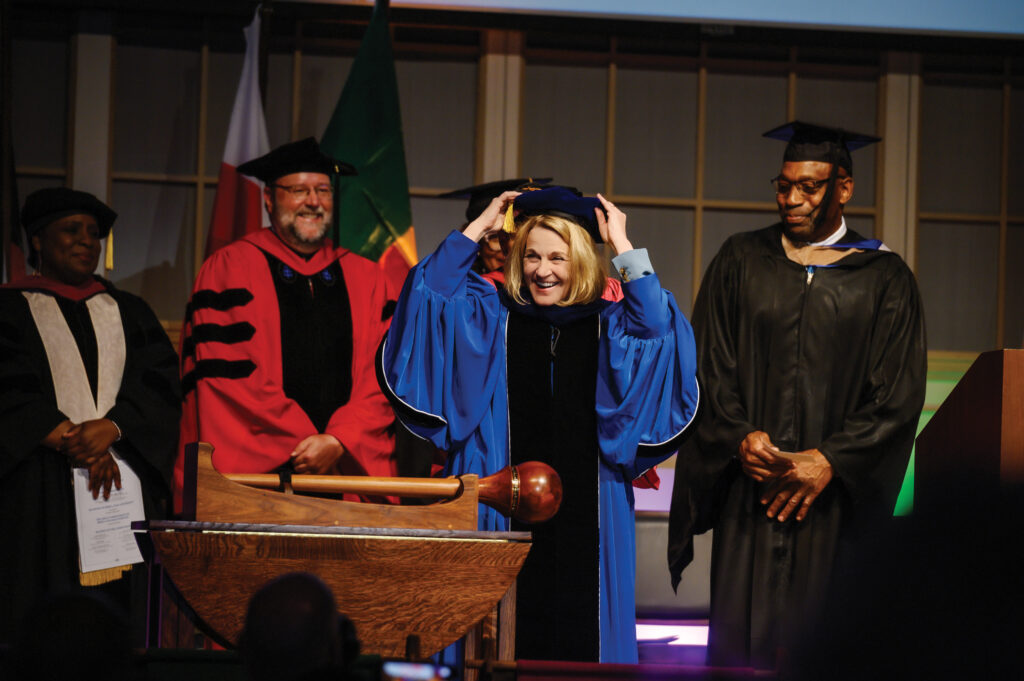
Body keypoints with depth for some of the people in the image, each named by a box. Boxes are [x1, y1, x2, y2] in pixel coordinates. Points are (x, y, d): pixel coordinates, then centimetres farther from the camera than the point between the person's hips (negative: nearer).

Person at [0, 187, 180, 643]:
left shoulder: (129, 312, 19)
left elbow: (161, 384, 5)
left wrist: (110, 428, -12)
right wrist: (73, 442, -13)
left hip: (127, 487, 3)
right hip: (39, 492, -3)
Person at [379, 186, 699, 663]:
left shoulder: (610, 328, 9)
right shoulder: (493, 318, 11)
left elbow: (658, 327, -11)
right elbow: (430, 293, -4)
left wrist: (623, 247, -9)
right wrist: (479, 228, 1)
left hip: (585, 512, 0)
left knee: (579, 635, 0)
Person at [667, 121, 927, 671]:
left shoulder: (883, 280, 4)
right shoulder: (741, 261, 10)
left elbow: (898, 397, 0)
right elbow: (707, 365, 7)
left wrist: (829, 461, -10)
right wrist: (741, 438, -9)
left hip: (835, 497, -1)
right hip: (748, 492, 1)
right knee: (742, 634, -3)